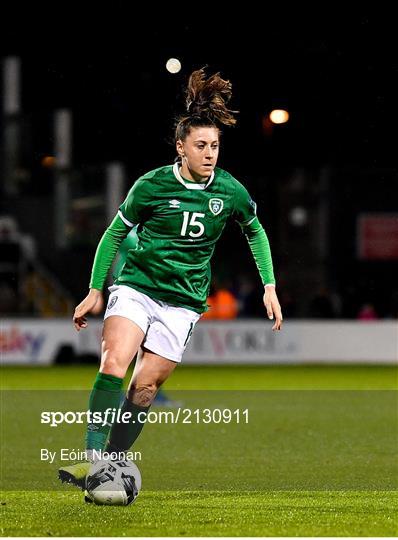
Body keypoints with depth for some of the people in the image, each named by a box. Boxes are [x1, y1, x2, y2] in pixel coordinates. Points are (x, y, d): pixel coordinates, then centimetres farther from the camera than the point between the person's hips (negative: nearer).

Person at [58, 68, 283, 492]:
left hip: (183, 302, 2)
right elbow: (115, 234, 5)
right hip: (136, 286, -1)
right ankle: (93, 455, -26)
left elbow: (255, 232, 16)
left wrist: (269, 287, 11)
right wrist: (95, 290, 5)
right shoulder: (152, 185, -8)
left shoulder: (230, 192, -3)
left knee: (145, 388, -6)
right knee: (114, 362, -24)